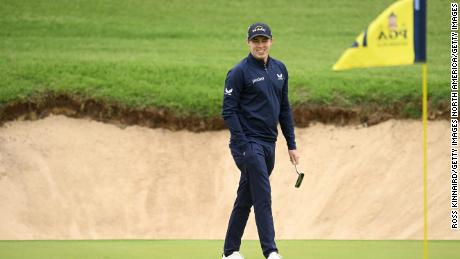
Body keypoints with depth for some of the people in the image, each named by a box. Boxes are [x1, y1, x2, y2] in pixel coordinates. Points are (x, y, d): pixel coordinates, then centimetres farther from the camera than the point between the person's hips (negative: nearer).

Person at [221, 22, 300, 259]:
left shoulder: (279, 69, 12)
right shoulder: (239, 72, -8)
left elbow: (284, 109, 17)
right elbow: (229, 112, -11)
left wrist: (291, 144, 12)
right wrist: (242, 147, -18)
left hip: (268, 144, 7)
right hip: (248, 143, -7)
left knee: (245, 199, 12)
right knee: (263, 197, -12)